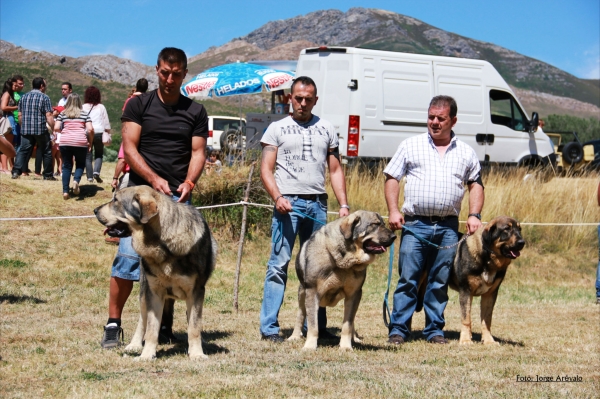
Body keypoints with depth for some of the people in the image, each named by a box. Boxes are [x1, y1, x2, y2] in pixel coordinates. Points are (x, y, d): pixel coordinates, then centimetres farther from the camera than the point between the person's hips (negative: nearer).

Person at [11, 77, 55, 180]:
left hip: (25, 129, 4)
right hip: (41, 129, -4)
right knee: (46, 151, 9)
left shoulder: (24, 97, 9)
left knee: (23, 150, 5)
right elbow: (48, 116, -12)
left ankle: (16, 171, -10)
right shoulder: (44, 98, -6)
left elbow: (20, 115, 13)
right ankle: (48, 175, 13)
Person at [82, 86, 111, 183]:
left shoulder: (83, 107, 2)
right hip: (99, 132, 0)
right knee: (99, 155, 12)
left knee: (88, 156, 7)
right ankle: (96, 172, -10)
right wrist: (108, 132, 17)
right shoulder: (101, 107, 3)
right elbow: (106, 122, 7)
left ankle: (90, 177, 3)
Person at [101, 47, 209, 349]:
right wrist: (154, 179, -16)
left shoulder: (195, 112, 11)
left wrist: (189, 182, -14)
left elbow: (198, 152, 6)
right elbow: (129, 147, -2)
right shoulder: (139, 105, 6)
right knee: (128, 257, -10)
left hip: (178, 197, 2)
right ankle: (113, 325, -5)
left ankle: (165, 325, 11)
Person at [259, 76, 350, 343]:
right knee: (279, 265, -6)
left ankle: (316, 326, 11)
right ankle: (269, 327, -6)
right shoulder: (277, 128, 7)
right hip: (288, 203, -3)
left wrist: (343, 204, 5)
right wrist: (278, 197, -15)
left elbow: (335, 170, 16)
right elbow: (266, 169, 2)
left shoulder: (326, 129, 15)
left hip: (318, 203, 3)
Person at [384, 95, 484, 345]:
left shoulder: (465, 153, 12)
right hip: (415, 224, -2)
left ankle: (434, 329, 14)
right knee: (408, 279, -4)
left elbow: (475, 183, 18)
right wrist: (393, 210, -5)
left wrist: (474, 215, 5)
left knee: (440, 282, 5)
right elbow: (391, 178, 7)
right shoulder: (411, 146, 7)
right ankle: (398, 329, 2)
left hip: (448, 227, 2)